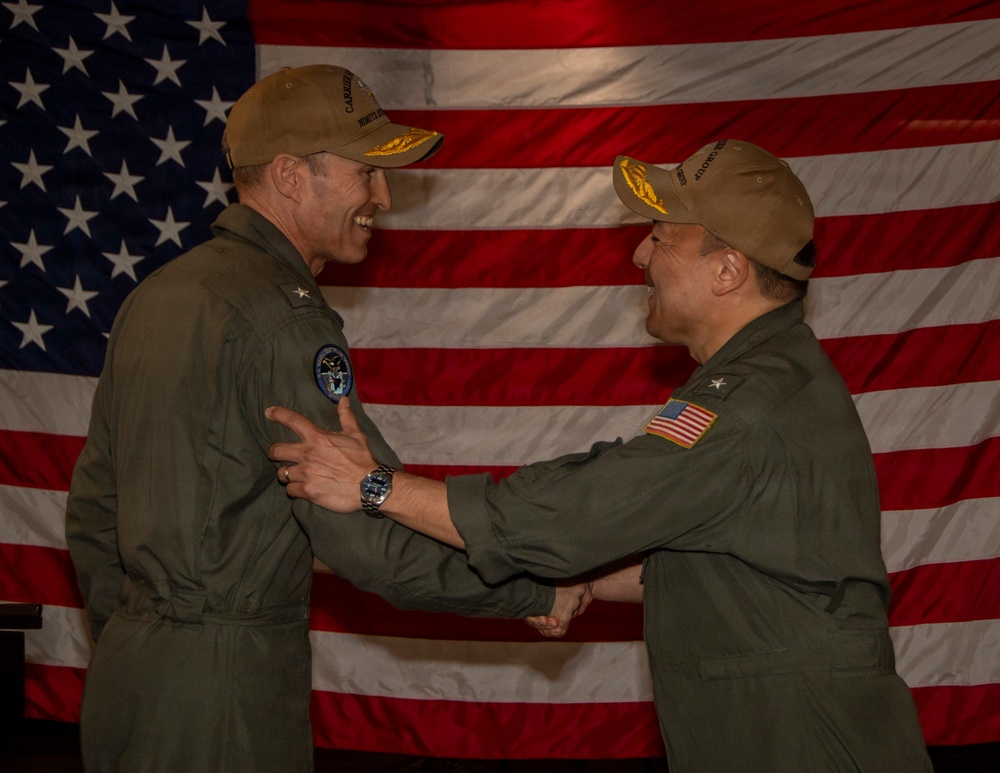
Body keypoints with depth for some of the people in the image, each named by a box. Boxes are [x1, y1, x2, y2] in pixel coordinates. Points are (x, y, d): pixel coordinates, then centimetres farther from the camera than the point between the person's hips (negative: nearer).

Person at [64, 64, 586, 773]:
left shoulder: (156, 294, 11)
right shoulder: (281, 314, -17)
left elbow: (93, 504, 17)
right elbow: (370, 533, -21)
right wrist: (537, 589, -12)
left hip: (126, 668, 9)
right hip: (220, 686, -9)